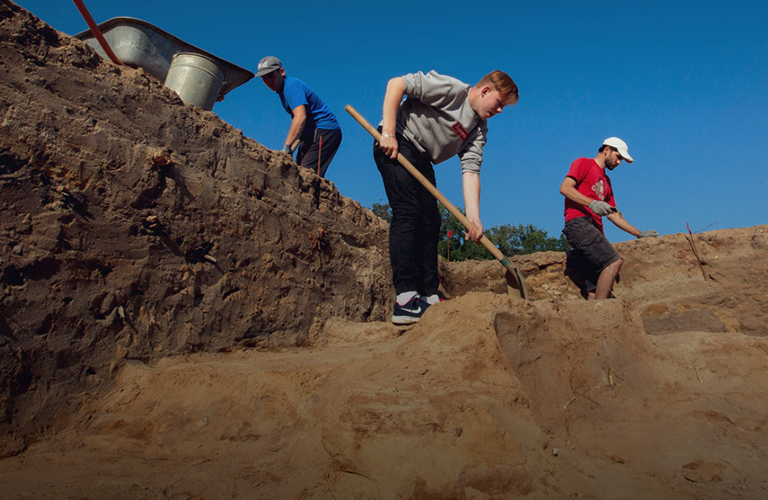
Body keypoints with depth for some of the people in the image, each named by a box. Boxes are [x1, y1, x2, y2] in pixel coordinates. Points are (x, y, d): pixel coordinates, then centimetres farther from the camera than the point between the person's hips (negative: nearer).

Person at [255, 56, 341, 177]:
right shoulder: (283, 90, 17)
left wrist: (287, 147, -32)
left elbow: (301, 117, -28)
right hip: (313, 134, 10)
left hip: (324, 132, -10)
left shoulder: (291, 87, -15)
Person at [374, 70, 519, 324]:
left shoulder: (479, 130, 8)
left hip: (420, 159, 9)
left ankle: (428, 297, 3)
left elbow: (470, 171, -3)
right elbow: (396, 84, -16)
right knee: (407, 212, -21)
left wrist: (473, 217, -17)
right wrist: (388, 133, -24)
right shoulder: (453, 89, -12)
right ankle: (405, 299, -25)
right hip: (396, 143, -9)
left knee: (430, 222, 1)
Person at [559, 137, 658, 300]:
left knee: (594, 290, -5)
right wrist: (592, 203, -17)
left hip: (595, 229, 8)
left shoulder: (606, 181, 32)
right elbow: (565, 188, -6)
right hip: (579, 223, -8)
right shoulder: (584, 163, 10)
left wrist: (639, 234, 27)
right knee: (614, 261, -26)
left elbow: (613, 215, 32)